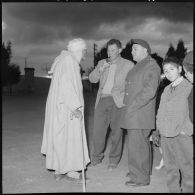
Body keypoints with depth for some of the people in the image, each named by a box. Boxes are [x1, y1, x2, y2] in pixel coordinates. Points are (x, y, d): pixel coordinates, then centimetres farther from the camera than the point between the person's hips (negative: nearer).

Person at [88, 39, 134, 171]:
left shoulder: (128, 65, 7)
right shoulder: (102, 63, 17)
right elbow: (92, 79, 9)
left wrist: (125, 95, -12)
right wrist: (100, 69, -8)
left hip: (117, 101, -3)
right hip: (102, 100, 3)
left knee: (116, 132, 2)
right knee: (98, 130, 3)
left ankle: (114, 160, 16)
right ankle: (97, 157, 21)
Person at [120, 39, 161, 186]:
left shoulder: (151, 66, -12)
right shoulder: (139, 66, 18)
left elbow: (149, 91, -22)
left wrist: (132, 106, -20)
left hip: (140, 114, -9)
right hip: (133, 113, 9)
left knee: (137, 144, -6)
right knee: (142, 143, 17)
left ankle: (140, 178, 4)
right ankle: (143, 171, 29)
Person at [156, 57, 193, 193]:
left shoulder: (189, 87, -4)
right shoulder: (166, 90, 15)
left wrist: (186, 129, -12)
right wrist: (159, 128, 10)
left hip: (181, 135, -6)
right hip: (165, 135, 6)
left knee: (186, 166, 1)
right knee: (170, 166, 12)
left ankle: (188, 189, 13)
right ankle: (174, 189, 23)